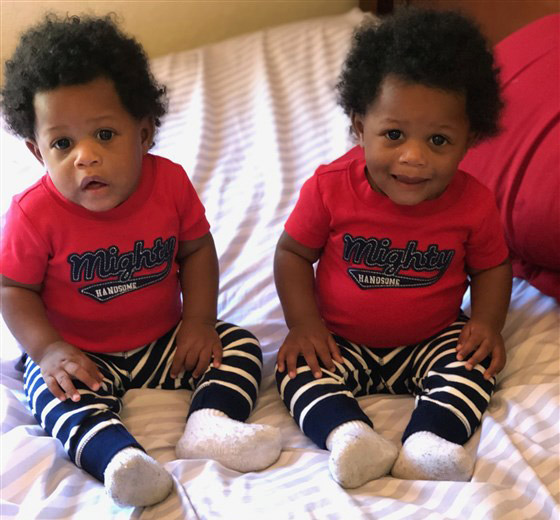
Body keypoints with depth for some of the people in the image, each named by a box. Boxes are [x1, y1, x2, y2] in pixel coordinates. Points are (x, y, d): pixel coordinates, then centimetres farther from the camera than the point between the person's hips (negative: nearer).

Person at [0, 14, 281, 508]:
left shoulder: (170, 182, -11)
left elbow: (197, 249, 2)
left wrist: (198, 320, -9)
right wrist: (49, 350, -23)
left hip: (164, 341, 3)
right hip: (80, 355, -3)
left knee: (239, 344, -10)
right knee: (58, 393, -32)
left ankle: (209, 422, -31)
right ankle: (120, 457, -52)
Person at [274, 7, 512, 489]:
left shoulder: (472, 203, -12)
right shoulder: (331, 188, -15)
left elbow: (491, 266, 4)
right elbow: (293, 253, -4)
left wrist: (487, 322, -12)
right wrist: (303, 323, -14)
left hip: (432, 341, 1)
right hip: (342, 342, 0)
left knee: (475, 365, -22)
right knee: (298, 367, -23)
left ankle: (426, 443, -36)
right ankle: (348, 434, -42)